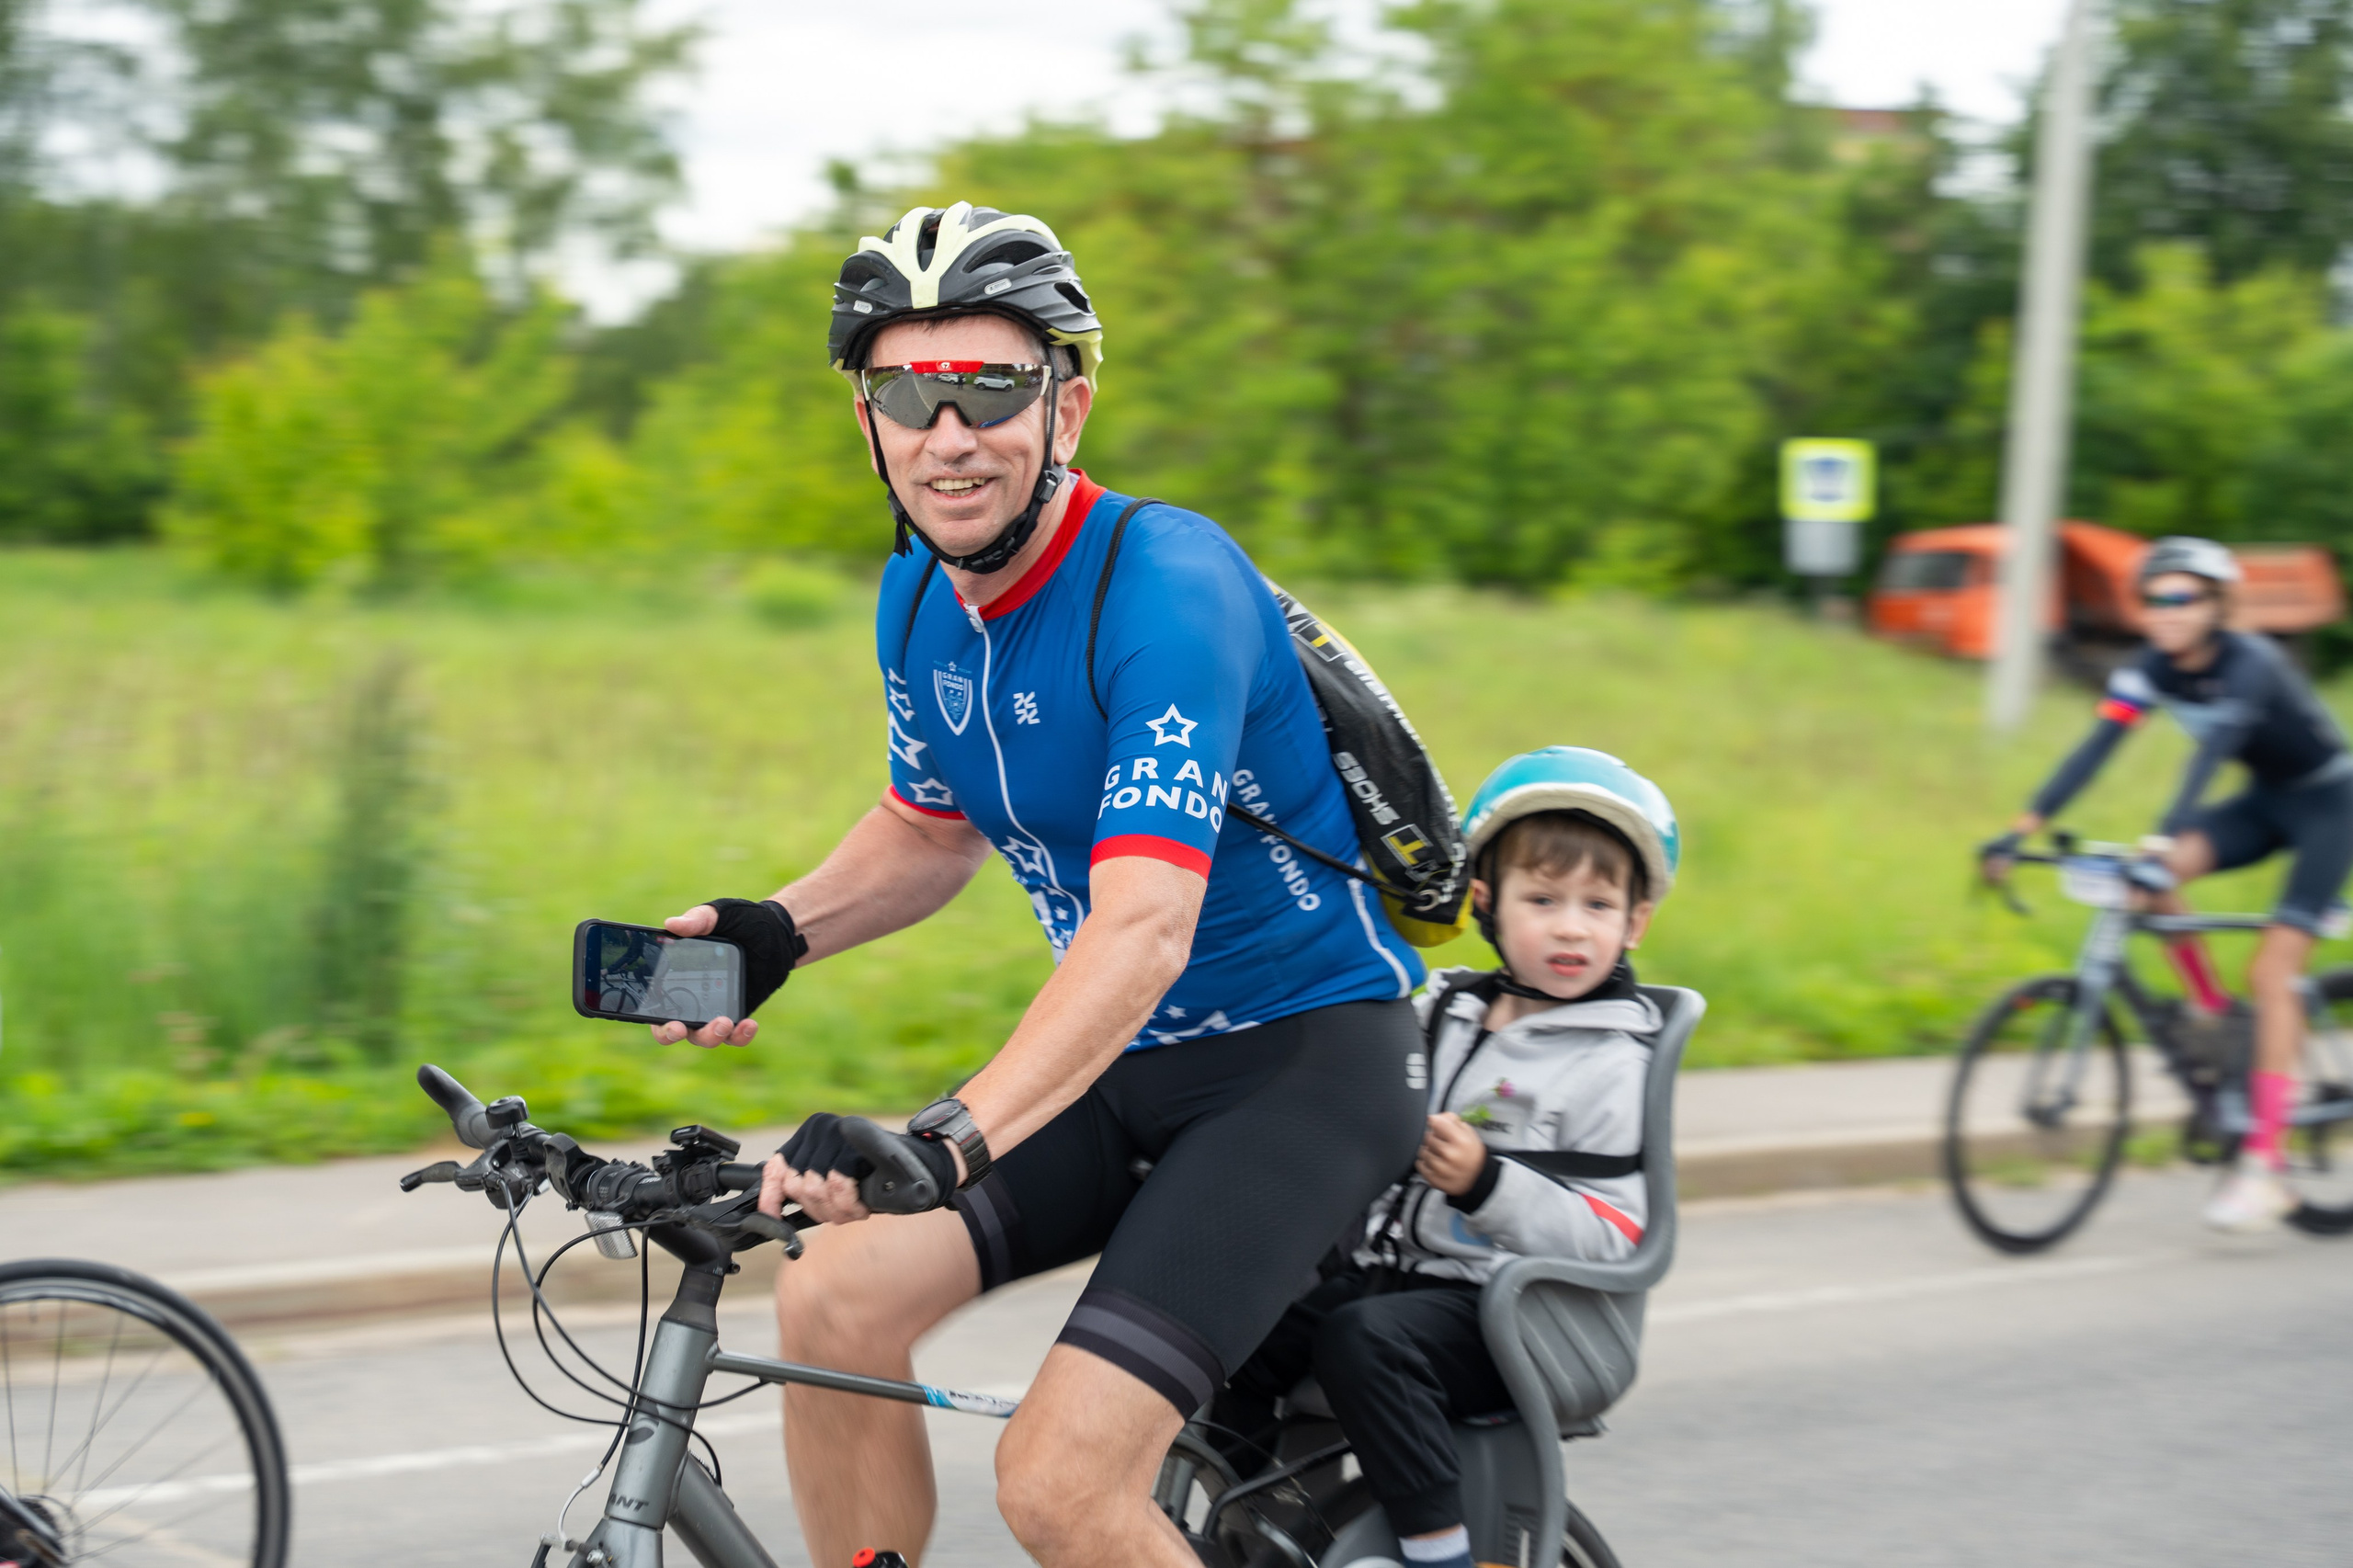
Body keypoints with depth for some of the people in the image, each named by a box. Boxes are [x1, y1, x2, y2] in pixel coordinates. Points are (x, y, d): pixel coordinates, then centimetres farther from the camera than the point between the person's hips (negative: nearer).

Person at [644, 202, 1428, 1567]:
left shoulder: (1166, 585, -25)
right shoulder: (919, 602, 1)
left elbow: (1143, 930, -36)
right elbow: (932, 832, 19)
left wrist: (951, 1138, -48)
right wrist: (774, 931, -2)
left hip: (1309, 1055, -7)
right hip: (1125, 1059, 8)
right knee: (836, 1302, -12)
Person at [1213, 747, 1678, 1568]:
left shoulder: (1611, 1064, -5)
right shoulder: (1442, 1012, 13)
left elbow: (1607, 1240, -13)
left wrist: (1485, 1183, -24)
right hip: (1382, 1268, 7)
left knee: (1364, 1338, -33)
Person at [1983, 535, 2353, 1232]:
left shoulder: (2251, 663, -29)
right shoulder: (2152, 670, -10)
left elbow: (2212, 753, -43)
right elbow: (2096, 749, -17)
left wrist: (2164, 840, -56)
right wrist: (2021, 829, -28)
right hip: (2264, 800, 6)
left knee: (2270, 973, -17)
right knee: (2152, 882, -21)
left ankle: (2262, 1167, -16)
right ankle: (2217, 1022, -1)